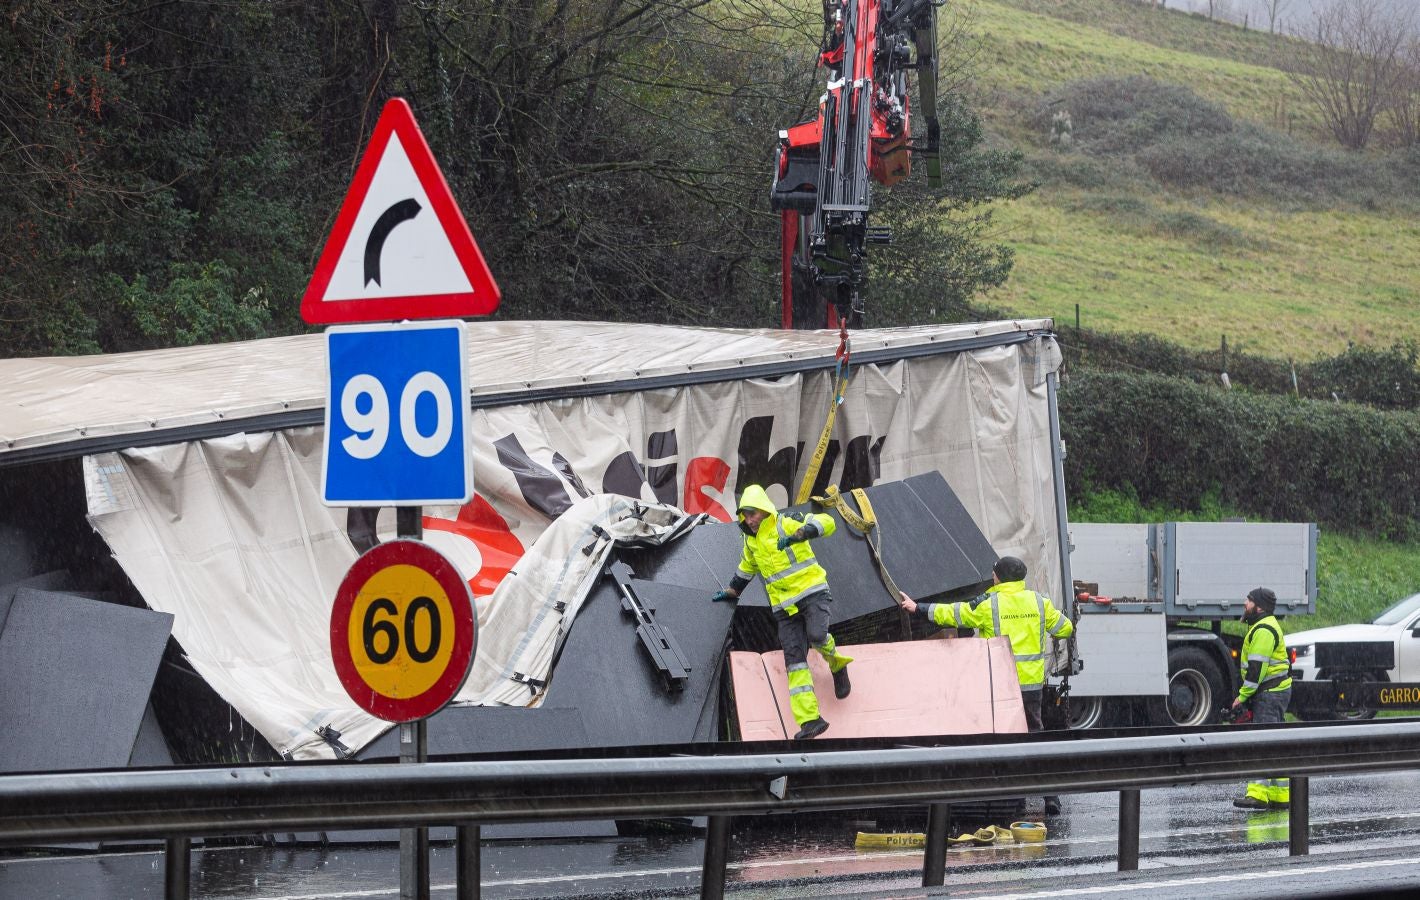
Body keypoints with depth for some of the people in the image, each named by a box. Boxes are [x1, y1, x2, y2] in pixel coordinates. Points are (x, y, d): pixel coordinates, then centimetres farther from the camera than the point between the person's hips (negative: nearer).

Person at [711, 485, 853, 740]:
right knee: (795, 662, -6)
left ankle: (837, 664, 6)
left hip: (812, 592, -6)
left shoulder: (786, 523, -8)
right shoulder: (751, 542, 13)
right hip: (785, 607, 6)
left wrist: (798, 534, -36)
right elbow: (746, 568, 35)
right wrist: (732, 591, 45)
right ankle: (809, 720, -11)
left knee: (817, 635, -31)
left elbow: (826, 523, -22)